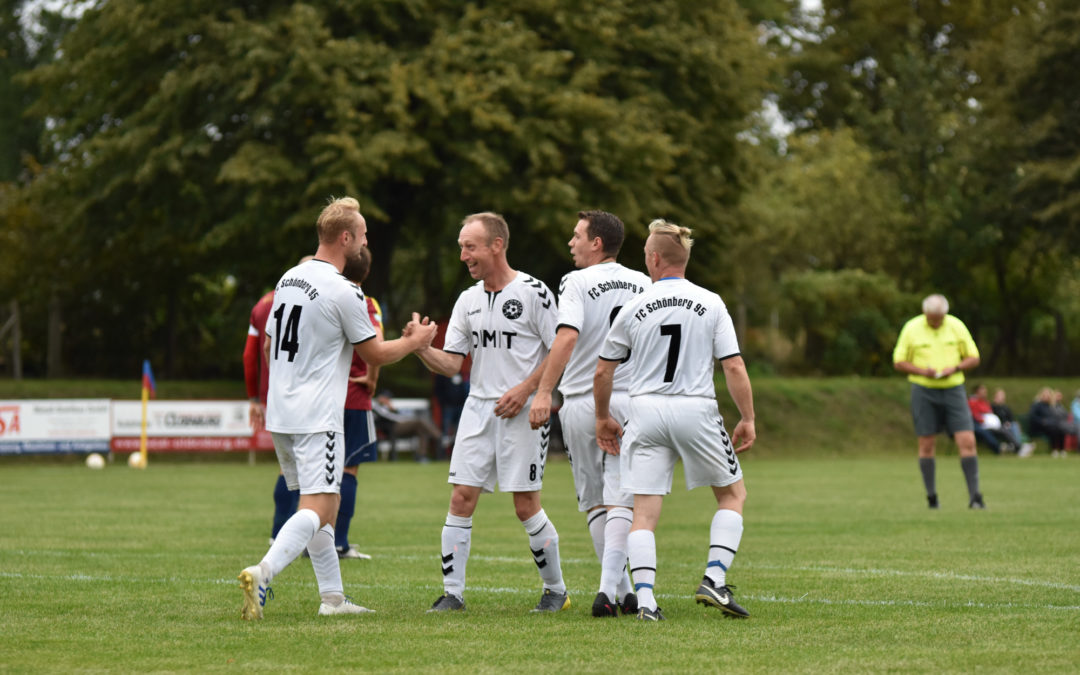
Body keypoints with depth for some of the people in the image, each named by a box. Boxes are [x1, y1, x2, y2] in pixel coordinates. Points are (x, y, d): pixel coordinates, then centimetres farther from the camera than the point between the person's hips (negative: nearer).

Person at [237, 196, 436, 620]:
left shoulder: (288, 279, 11)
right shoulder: (343, 292, -14)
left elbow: (269, 346, 19)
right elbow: (374, 354, -3)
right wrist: (415, 342, 14)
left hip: (280, 412, 9)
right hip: (317, 418, -9)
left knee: (326, 502, 17)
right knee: (318, 508, -12)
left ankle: (332, 597, 17)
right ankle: (262, 573, -31)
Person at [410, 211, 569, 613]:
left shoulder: (533, 292, -7)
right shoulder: (468, 300, 11)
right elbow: (451, 363, 8)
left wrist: (525, 389, -14)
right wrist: (421, 348, -11)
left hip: (521, 413, -5)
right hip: (478, 408, 5)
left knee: (526, 506, -4)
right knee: (461, 498, -3)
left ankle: (555, 590, 13)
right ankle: (453, 594, 3)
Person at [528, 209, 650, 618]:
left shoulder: (577, 283, -6)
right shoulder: (643, 285, 8)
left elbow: (567, 338, -20)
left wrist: (543, 392, -23)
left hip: (582, 403, -2)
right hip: (629, 400, 2)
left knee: (594, 503, 10)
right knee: (621, 501, -2)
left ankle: (621, 590, 12)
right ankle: (609, 590, -16)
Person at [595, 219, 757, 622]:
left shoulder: (633, 309, 4)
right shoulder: (711, 305, 0)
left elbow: (602, 372, 8)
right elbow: (734, 367, -5)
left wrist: (603, 418, 22)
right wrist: (748, 419, 4)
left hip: (645, 411, 1)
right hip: (696, 408, -1)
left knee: (644, 511, 2)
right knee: (733, 494, 16)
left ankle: (645, 600, -11)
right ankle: (714, 580, 1)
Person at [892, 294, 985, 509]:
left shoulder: (957, 326, 1)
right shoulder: (912, 328, -3)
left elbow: (974, 358, 6)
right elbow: (899, 362, 1)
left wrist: (955, 368, -13)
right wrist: (922, 371, -16)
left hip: (953, 389, 1)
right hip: (923, 391, -1)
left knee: (967, 441, -10)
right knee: (926, 445, 1)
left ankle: (974, 496, -10)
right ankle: (931, 496, 12)